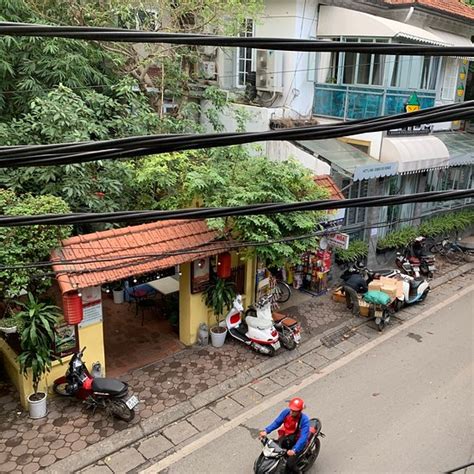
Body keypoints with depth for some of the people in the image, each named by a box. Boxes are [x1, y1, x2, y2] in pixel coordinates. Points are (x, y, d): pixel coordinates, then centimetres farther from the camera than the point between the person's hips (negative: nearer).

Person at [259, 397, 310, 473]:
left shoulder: (304, 419, -25)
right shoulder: (286, 412, -12)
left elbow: (303, 437, -32)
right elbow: (276, 423, -1)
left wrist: (294, 450, -45)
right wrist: (266, 431, -16)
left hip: (296, 442, -5)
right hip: (285, 437, 5)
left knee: (290, 465, -20)